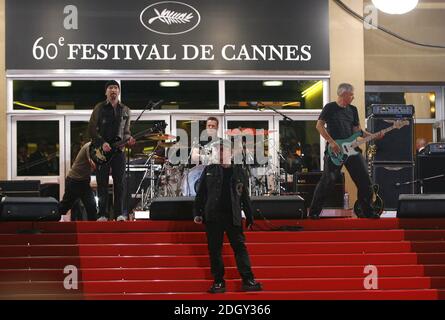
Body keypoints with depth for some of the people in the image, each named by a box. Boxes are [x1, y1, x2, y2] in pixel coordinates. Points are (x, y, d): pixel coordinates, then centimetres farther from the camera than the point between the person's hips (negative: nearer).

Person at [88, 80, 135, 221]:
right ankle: (103, 214, 4)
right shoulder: (99, 108, 2)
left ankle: (119, 213, 2)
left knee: (119, 182, -1)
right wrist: (102, 143, -13)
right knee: (102, 182, -1)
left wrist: (128, 139, -5)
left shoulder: (126, 111, 11)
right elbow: (91, 129, -1)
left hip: (118, 148, 2)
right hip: (102, 148, -2)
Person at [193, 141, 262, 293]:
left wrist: (249, 217, 9)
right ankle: (218, 282, 9)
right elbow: (201, 193, 8)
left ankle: (248, 280, -3)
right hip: (213, 216, 1)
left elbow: (245, 196, 12)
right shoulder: (209, 170, 10)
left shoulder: (239, 171, 11)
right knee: (215, 249, 2)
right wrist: (197, 213, -2)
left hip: (233, 216, 0)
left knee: (240, 247, -4)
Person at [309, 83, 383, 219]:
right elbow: (319, 125, -7)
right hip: (334, 151, -6)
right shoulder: (330, 107, -3)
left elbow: (357, 129, 16)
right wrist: (332, 142, -15)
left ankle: (368, 212, 14)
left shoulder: (352, 109, 14)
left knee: (364, 180, 2)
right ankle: (314, 212, 2)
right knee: (328, 181, -9)